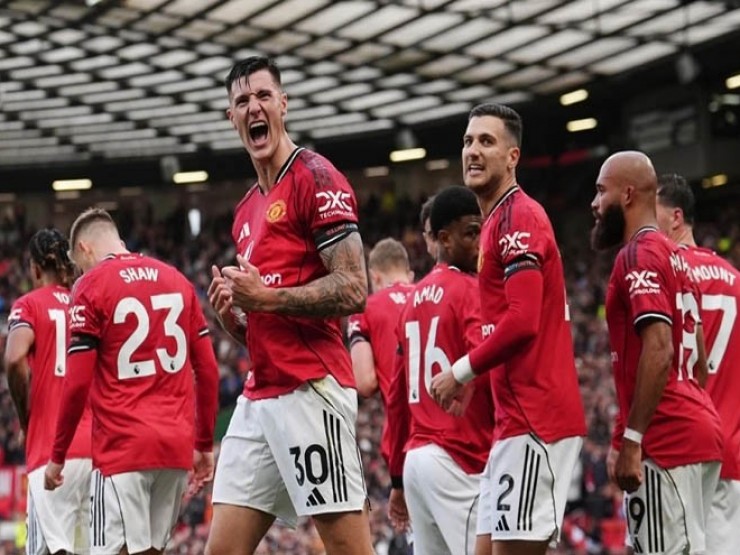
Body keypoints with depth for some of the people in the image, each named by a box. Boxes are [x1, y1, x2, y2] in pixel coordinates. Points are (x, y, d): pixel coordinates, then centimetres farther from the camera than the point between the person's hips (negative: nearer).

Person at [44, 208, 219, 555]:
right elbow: (208, 370, 12)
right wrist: (204, 444, 18)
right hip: (177, 445, 6)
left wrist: (57, 456, 1)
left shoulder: (91, 286, -3)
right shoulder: (177, 280, 13)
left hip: (123, 447, -6)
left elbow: (78, 383, -8)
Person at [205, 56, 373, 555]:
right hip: (259, 397, 9)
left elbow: (353, 290, -14)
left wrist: (266, 297, -14)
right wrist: (231, 312, 6)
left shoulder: (316, 177, -5)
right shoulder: (248, 210, 21)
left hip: (311, 391, -9)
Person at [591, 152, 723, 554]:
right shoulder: (674, 256, 20)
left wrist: (630, 440, -21)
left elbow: (658, 351, -20)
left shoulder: (640, 255, -9)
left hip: (665, 437, -10)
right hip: (697, 427, 10)